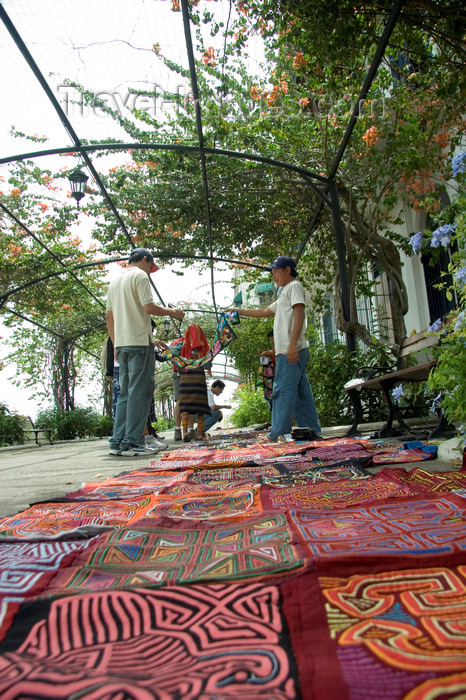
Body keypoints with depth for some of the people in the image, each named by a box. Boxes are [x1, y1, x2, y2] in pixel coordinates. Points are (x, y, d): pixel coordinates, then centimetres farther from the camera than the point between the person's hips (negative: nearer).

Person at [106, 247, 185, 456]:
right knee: (139, 392, -6)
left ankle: (118, 442, 10)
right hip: (139, 341, -8)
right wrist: (172, 312, 0)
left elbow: (109, 316, 19)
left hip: (121, 343, 8)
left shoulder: (115, 281, 21)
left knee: (125, 392, 10)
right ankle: (132, 442, -6)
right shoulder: (140, 276, -3)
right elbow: (149, 307, -14)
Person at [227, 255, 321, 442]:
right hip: (286, 351, 10)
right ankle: (313, 430, 11)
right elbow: (265, 312, 36)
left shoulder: (294, 286, -1)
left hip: (291, 350, -10)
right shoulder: (284, 294, 29)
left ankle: (279, 434, -5)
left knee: (284, 390, -8)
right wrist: (239, 311, 36)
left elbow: (299, 314, -15)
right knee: (301, 391, 8)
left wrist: (292, 344, -24)